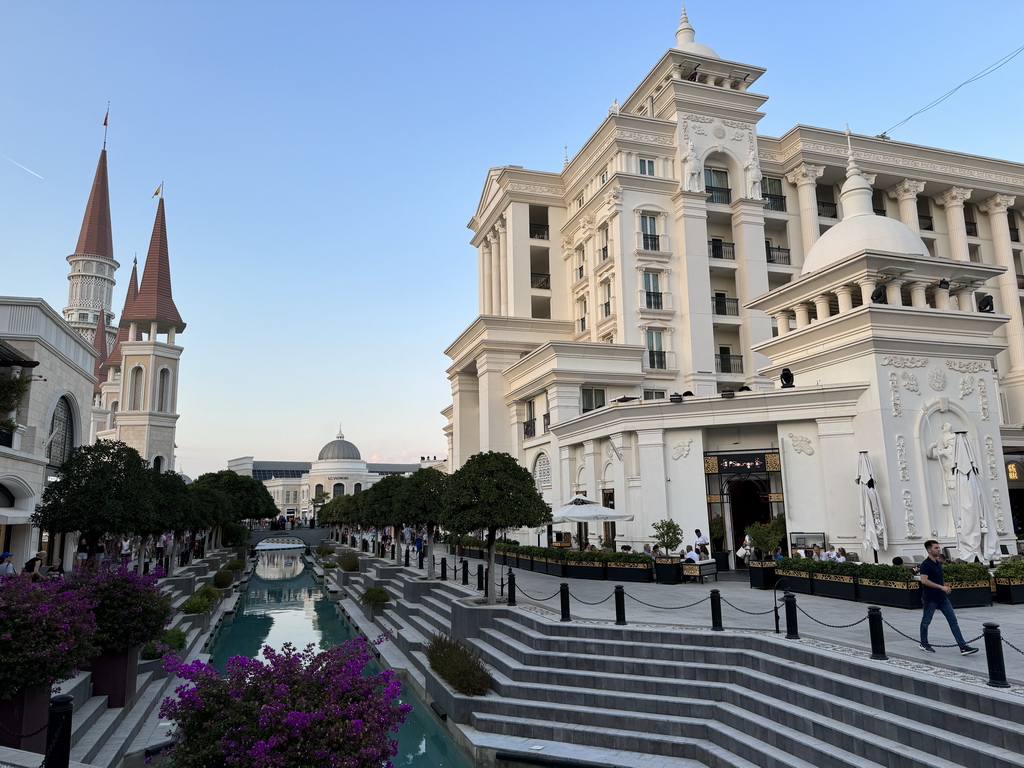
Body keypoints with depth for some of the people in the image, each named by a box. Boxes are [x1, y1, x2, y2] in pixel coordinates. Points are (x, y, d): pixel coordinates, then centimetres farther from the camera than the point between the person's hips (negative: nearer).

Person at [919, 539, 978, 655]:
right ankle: (924, 644, 20)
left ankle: (963, 647, 0)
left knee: (953, 621, 1)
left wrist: (944, 589, 21)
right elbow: (924, 580, -26)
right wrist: (941, 587, -25)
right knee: (926, 621, 6)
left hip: (942, 598, 8)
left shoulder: (938, 563, 10)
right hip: (930, 599, -8)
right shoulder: (925, 564, -16)